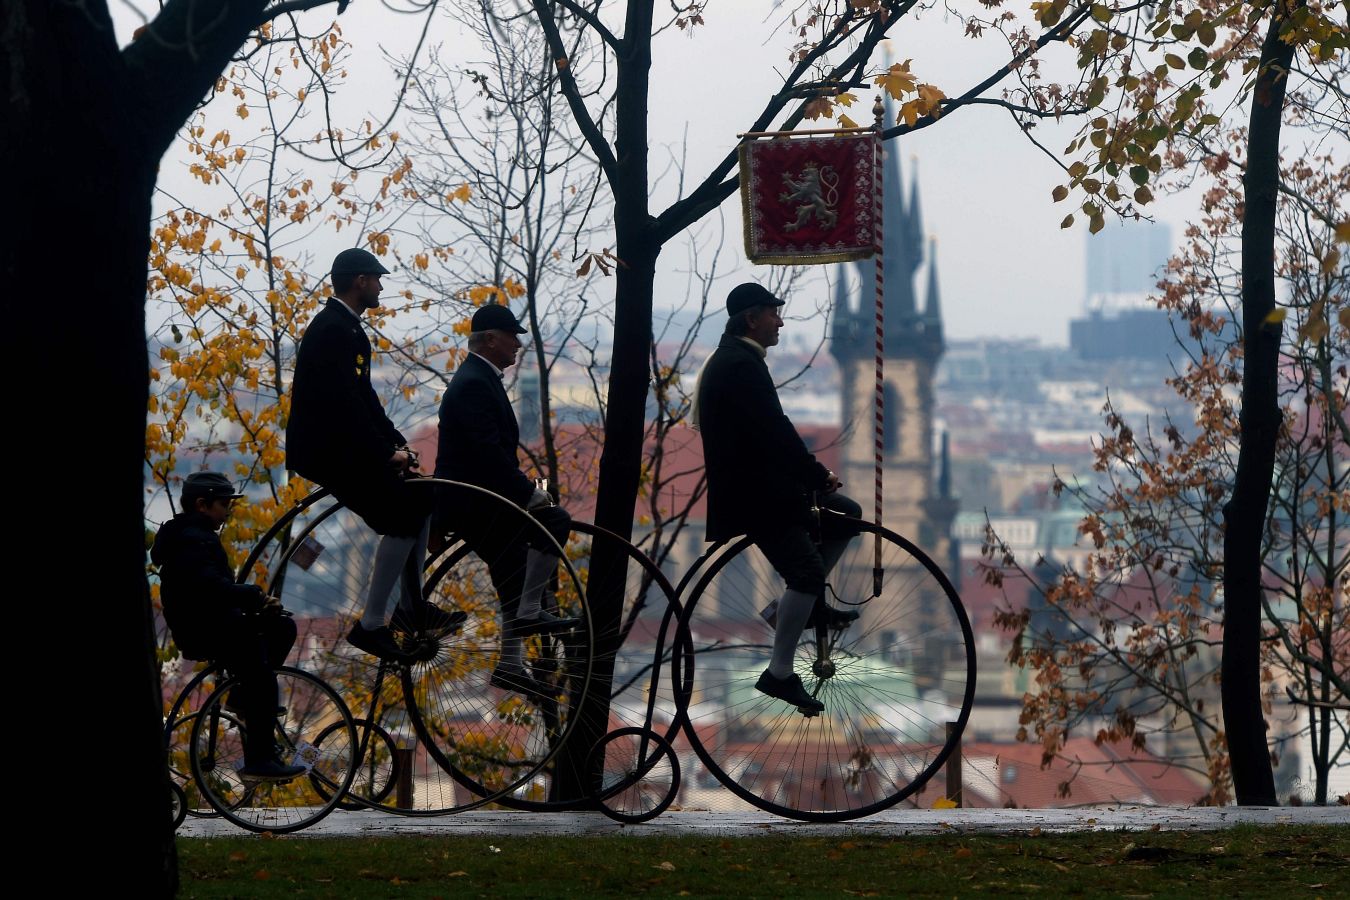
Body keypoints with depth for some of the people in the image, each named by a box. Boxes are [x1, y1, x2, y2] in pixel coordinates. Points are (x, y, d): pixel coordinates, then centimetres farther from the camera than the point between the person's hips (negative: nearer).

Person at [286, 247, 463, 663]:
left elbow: (364, 396, 16)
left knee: (420, 499, 14)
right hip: (324, 451, -11)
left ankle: (411, 607, 21)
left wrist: (395, 441, 6)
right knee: (403, 519, -15)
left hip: (341, 444, 11)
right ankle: (370, 625, -11)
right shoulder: (332, 330, -19)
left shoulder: (345, 327, 14)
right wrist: (386, 453, -20)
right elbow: (345, 403, -25)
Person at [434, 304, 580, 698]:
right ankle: (532, 611, -15)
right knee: (554, 520, -19)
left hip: (477, 499, 11)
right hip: (472, 503, -11)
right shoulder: (474, 384, -17)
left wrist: (525, 487, 12)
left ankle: (510, 666, 21)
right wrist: (529, 494, -22)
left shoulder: (479, 379, 18)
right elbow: (488, 452, -26)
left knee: (514, 578, 14)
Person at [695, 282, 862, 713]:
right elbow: (775, 431, -24)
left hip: (759, 480, 11)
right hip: (751, 494, -11)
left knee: (846, 515, 16)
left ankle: (809, 601, 20)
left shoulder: (733, 359, 16)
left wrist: (812, 470, 10)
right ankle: (779, 674, -9)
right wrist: (819, 475, -14)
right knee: (806, 571, -13)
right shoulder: (741, 364, -19)